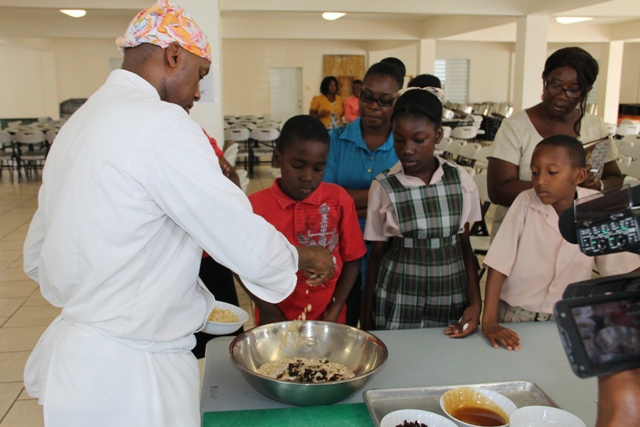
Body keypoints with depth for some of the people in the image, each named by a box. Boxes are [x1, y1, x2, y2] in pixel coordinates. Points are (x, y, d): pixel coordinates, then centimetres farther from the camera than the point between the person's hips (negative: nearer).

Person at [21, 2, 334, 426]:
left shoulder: (78, 122, 7)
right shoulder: (163, 126, -21)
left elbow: (37, 255, 14)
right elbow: (250, 247, -22)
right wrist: (305, 256, -3)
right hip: (128, 377, -8)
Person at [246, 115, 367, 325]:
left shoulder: (339, 200, -8)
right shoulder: (255, 205, -11)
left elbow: (352, 260, -2)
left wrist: (334, 313, -7)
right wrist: (267, 310, -10)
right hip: (275, 324, 0)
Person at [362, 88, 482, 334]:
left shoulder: (461, 180, -3)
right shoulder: (383, 187, -7)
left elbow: (465, 246, 5)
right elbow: (376, 254, 0)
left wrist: (475, 303, -3)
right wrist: (367, 319, 3)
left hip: (451, 299, 2)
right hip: (398, 303, -1)